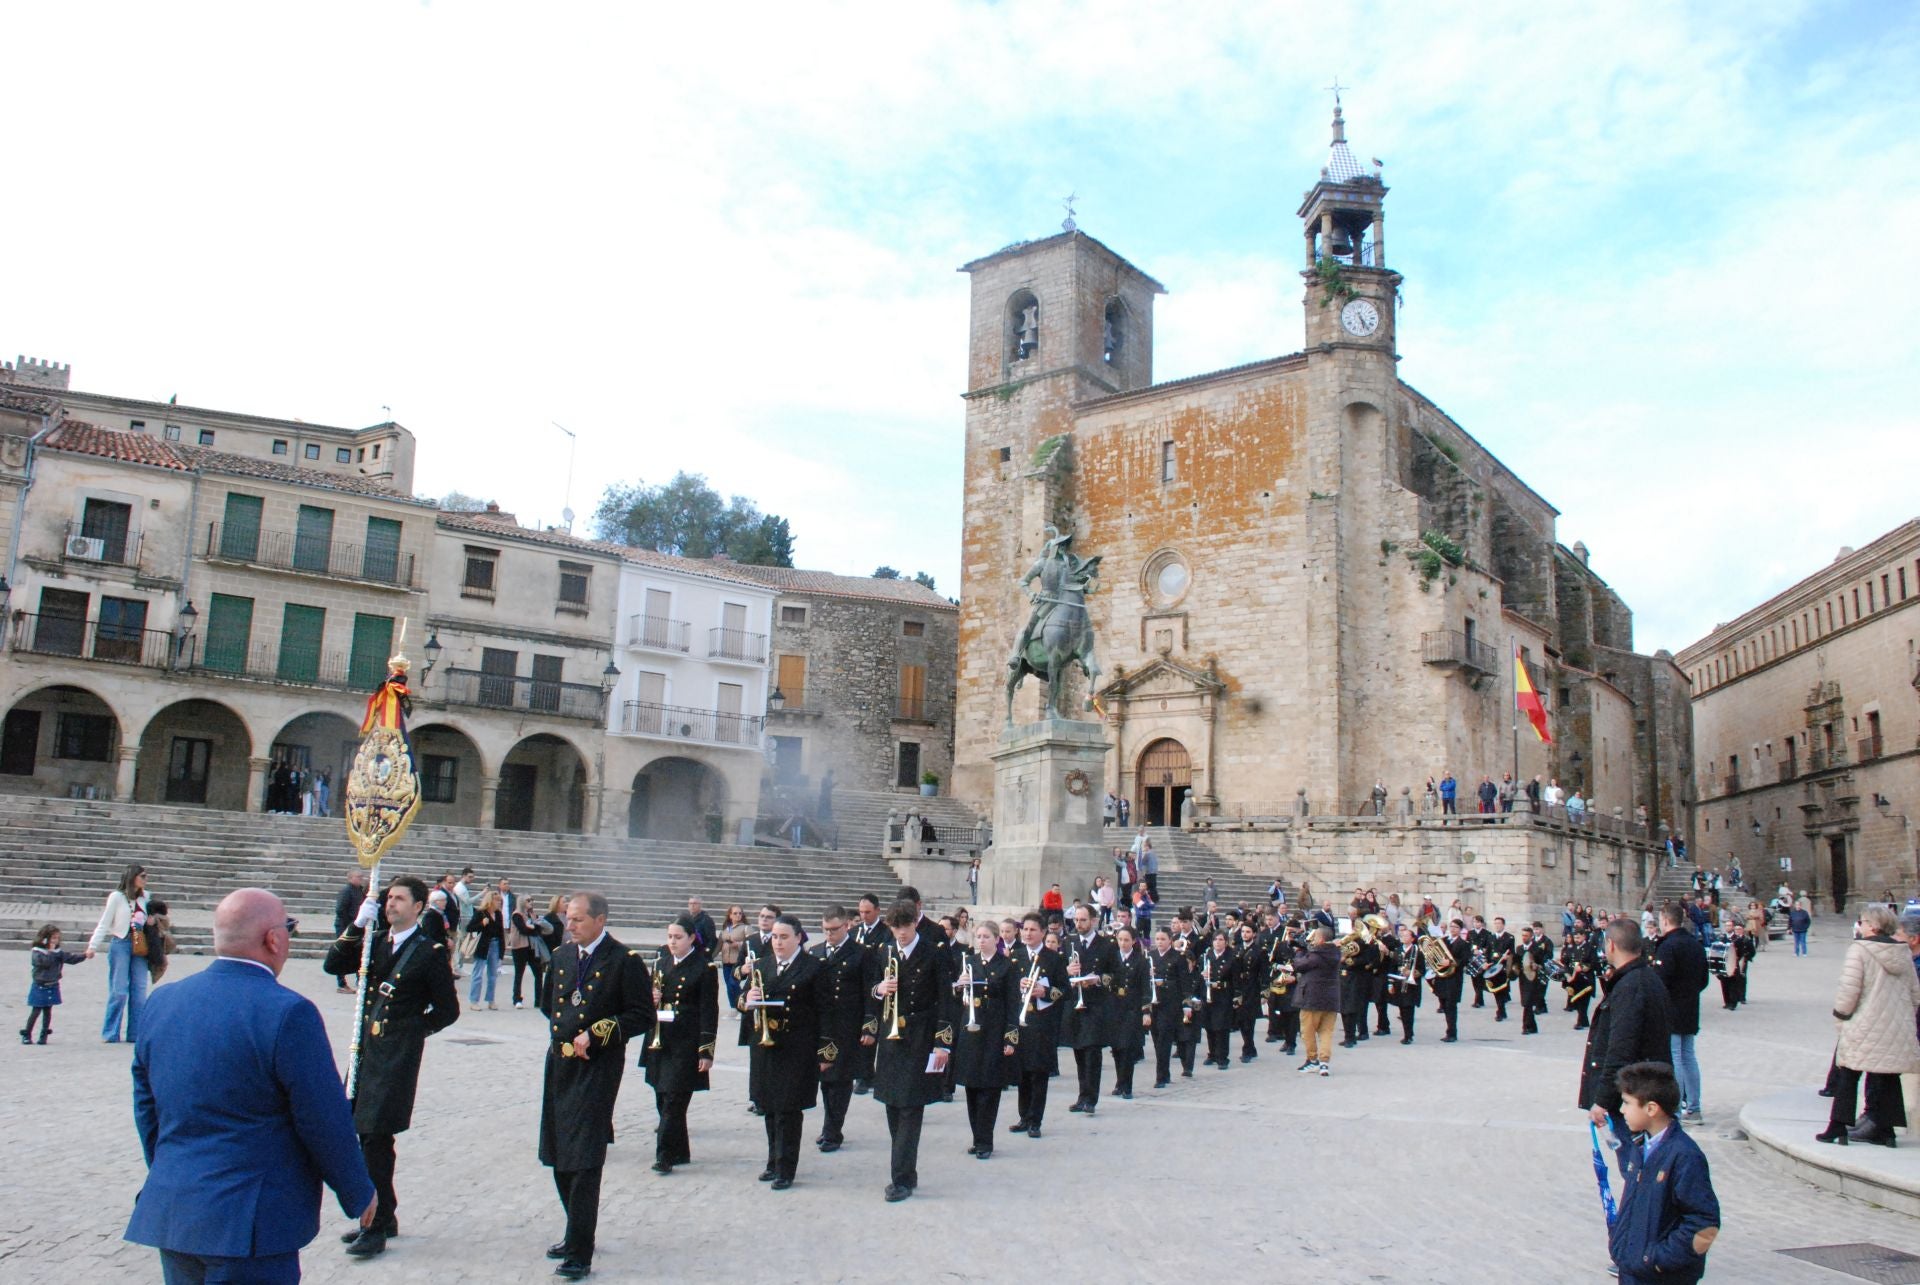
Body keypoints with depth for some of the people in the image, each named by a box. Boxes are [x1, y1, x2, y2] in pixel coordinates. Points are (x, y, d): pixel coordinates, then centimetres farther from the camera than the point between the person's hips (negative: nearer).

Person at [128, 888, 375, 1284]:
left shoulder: (163, 1002, 3)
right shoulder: (287, 1013, -19)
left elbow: (146, 1109, 13)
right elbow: (325, 1121, -14)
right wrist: (359, 1193, 0)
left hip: (168, 1213, 7)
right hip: (249, 1222, -7)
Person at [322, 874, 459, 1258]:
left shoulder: (431, 952, -6)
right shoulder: (374, 940, 12)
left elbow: (448, 1010, -2)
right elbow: (333, 965, -1)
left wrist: (412, 1030, -5)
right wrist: (356, 926, -9)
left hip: (399, 1054, -7)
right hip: (365, 1048, 7)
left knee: (376, 1137, -8)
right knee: (366, 1135, 13)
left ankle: (376, 1227, 1)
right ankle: (384, 1216, 27)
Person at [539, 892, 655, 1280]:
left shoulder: (624, 961, -10)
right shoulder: (562, 956, 10)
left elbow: (643, 1016, -11)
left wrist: (595, 1035, -17)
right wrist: (562, 1035, 10)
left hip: (598, 1069, -7)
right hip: (560, 1064, 7)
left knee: (585, 1161, -8)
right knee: (559, 1158, 14)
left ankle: (579, 1254, -2)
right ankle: (578, 1232, 31)